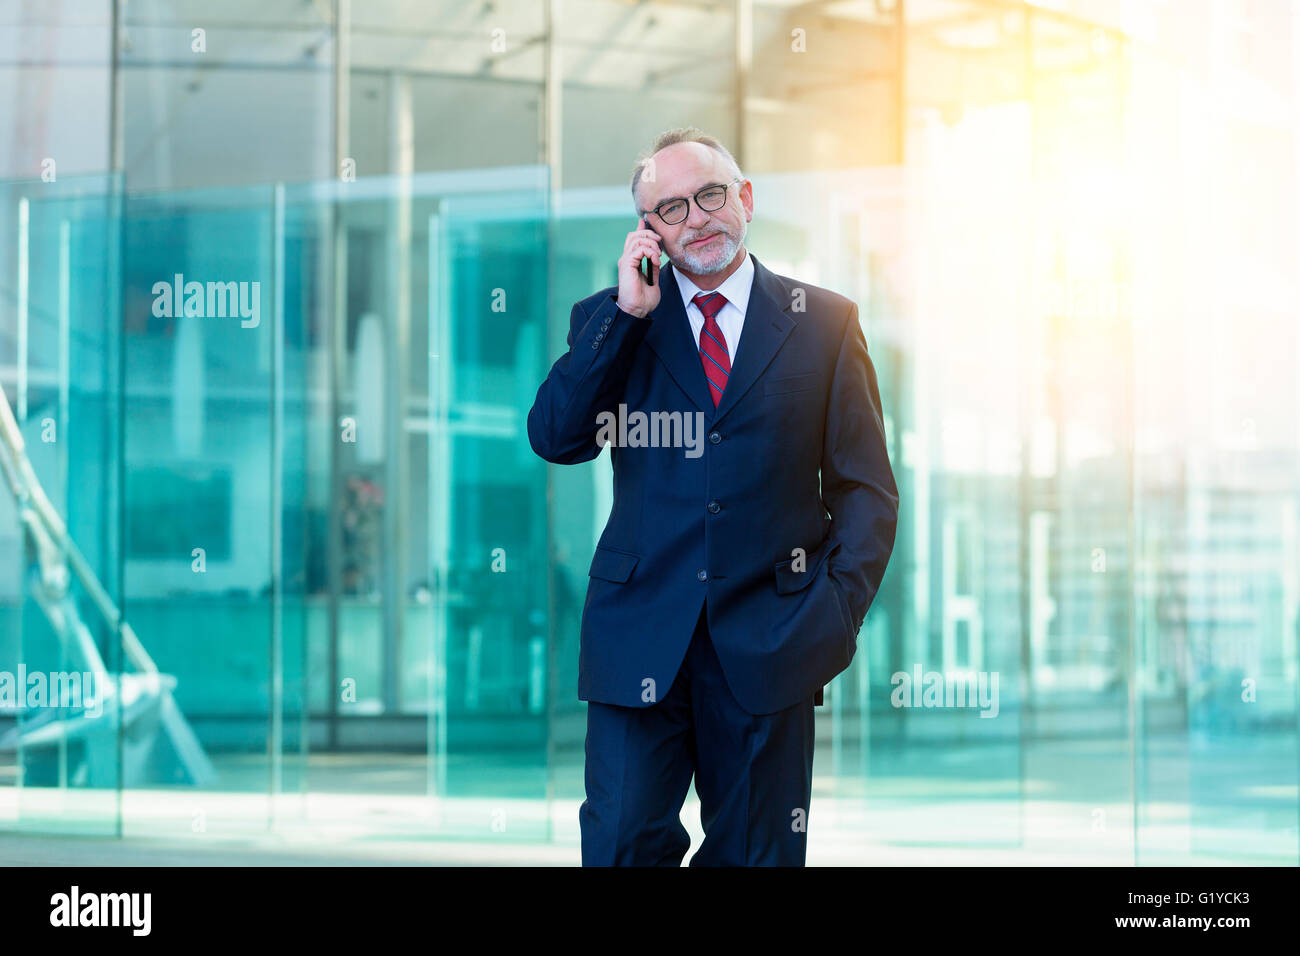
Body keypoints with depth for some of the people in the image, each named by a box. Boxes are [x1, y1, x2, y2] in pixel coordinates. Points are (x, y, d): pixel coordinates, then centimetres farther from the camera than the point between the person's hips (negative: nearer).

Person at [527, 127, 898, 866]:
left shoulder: (824, 324, 6)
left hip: (769, 636, 0)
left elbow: (866, 487, 6)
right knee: (622, 845, -3)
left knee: (758, 852, 6)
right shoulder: (609, 323, 10)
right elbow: (554, 438, -5)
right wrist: (627, 314, -9)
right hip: (640, 635, 0)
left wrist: (839, 609, -6)